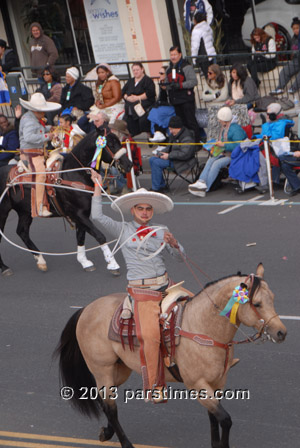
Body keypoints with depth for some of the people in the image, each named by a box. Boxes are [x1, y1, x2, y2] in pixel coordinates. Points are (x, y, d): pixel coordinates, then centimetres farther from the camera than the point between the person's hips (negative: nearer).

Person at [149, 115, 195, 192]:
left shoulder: (187, 138, -19)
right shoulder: (174, 134, 12)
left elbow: (185, 154, -27)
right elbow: (169, 147, 23)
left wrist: (169, 155, -23)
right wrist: (161, 153, 3)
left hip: (182, 162, -11)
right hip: (173, 158, 11)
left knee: (156, 163, -22)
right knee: (152, 159, 3)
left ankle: (156, 188, -16)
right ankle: (162, 185, 4)